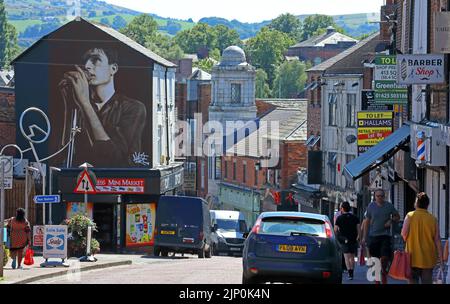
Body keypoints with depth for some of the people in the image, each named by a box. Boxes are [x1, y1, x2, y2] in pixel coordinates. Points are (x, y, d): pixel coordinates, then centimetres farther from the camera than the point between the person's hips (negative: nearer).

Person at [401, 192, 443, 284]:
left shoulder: (410, 216, -7)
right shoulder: (433, 219, -3)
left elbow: (404, 234, -11)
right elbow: (437, 239, -3)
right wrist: (440, 256, 3)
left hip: (413, 257, -1)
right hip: (428, 259, 1)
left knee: (413, 281, 6)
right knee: (427, 282, 7)